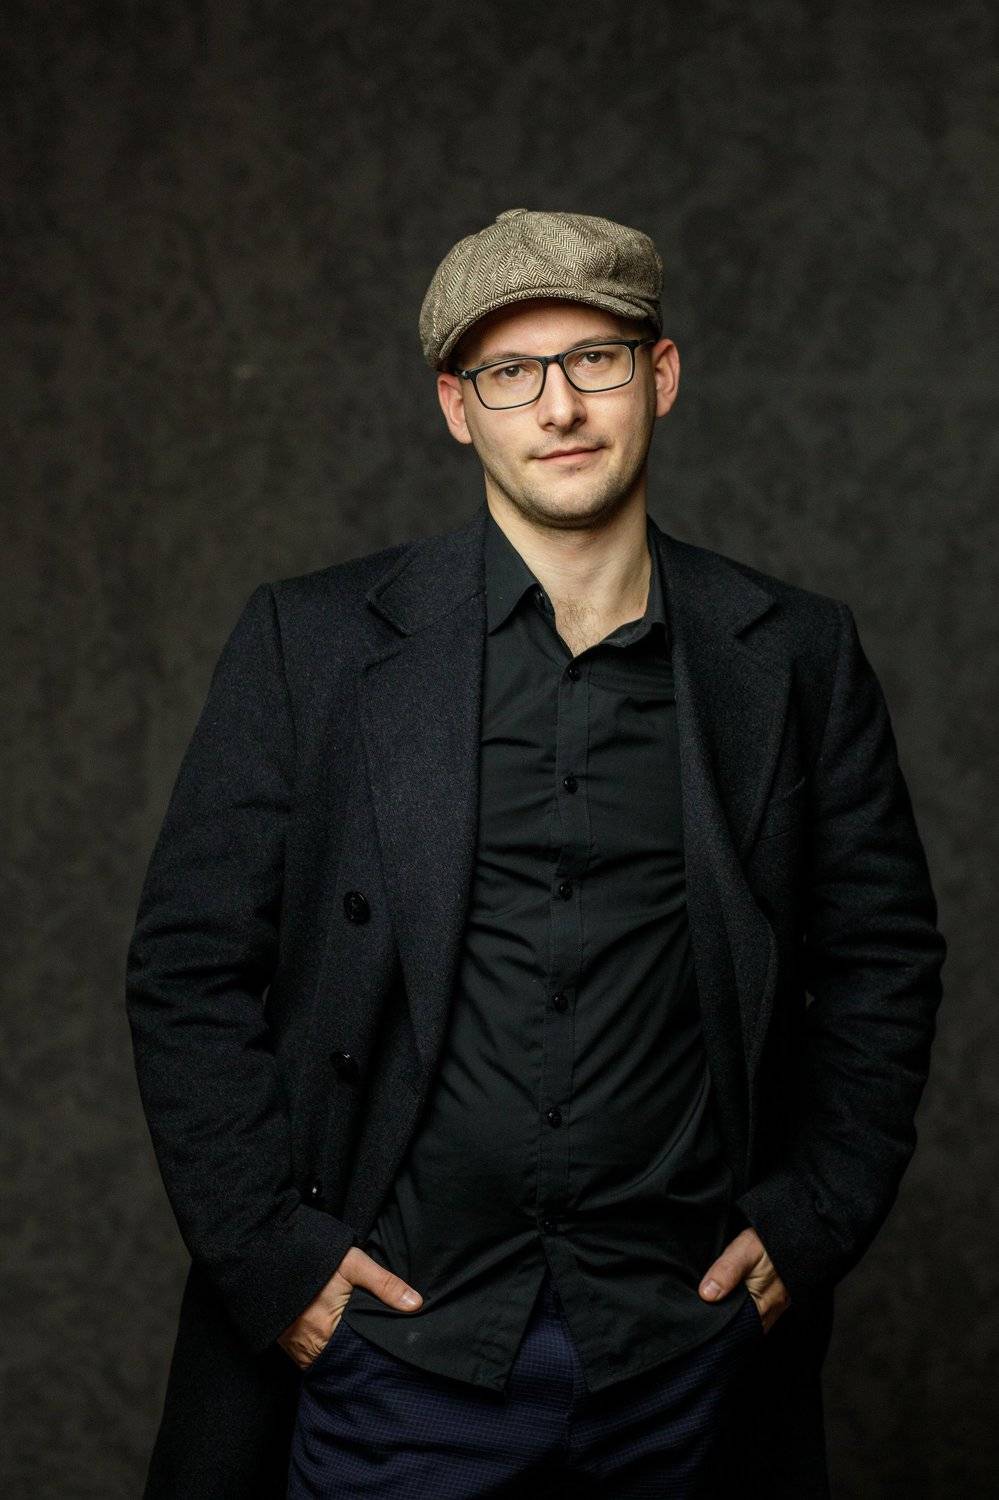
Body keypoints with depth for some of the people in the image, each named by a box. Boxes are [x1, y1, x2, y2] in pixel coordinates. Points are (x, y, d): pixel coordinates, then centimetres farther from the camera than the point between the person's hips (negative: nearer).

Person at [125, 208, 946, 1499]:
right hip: (397, 1345, -1)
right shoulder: (309, 643, -2)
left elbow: (884, 960, 10)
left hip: (684, 1343, 2)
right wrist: (267, 1248, -6)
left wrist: (815, 1220, 4)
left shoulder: (796, 658, 2)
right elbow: (189, 968, -1)